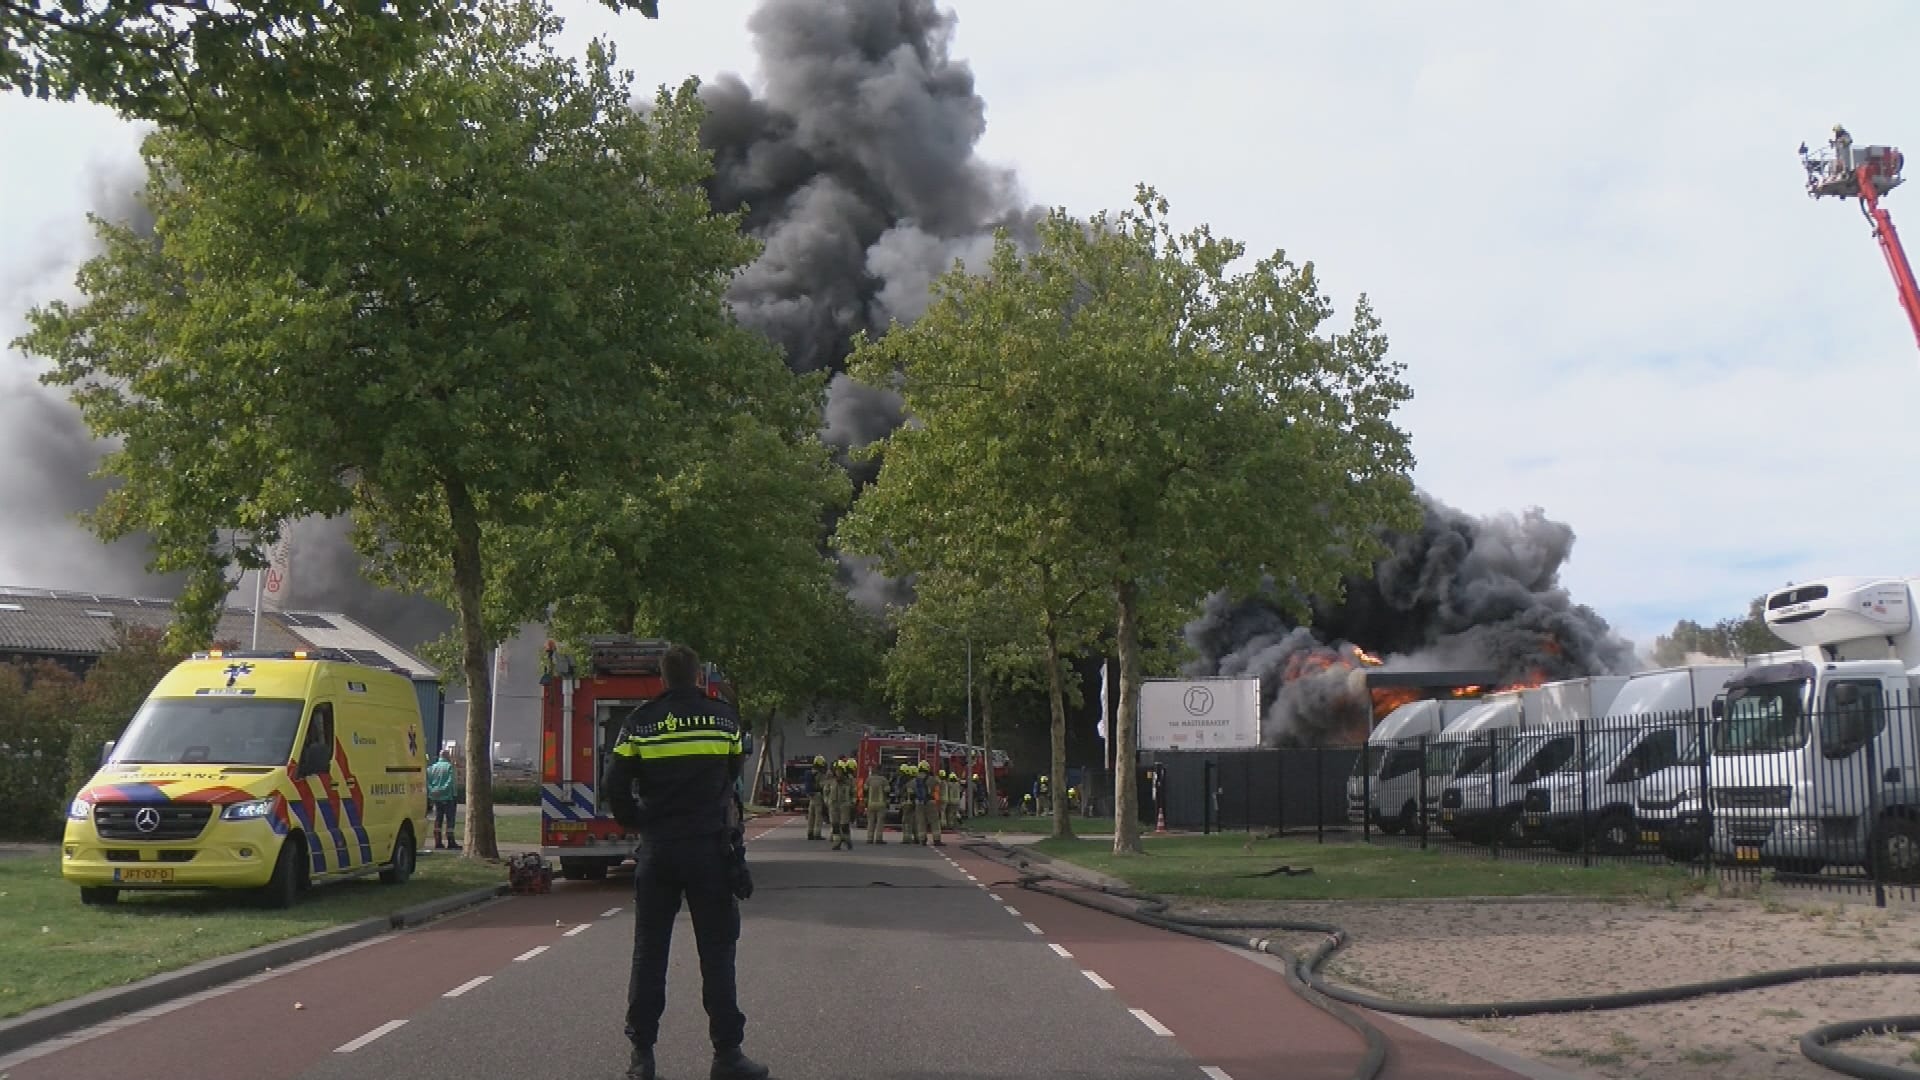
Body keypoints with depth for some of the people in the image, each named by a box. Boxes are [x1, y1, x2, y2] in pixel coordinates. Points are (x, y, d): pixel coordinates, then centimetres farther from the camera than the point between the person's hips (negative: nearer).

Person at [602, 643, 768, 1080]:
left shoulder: (640, 722, -1)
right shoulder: (724, 717, 0)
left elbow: (614, 786, -3)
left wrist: (639, 823, 12)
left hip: (657, 849, 1)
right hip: (709, 847, -1)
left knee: (649, 952, 8)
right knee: (716, 951, 3)